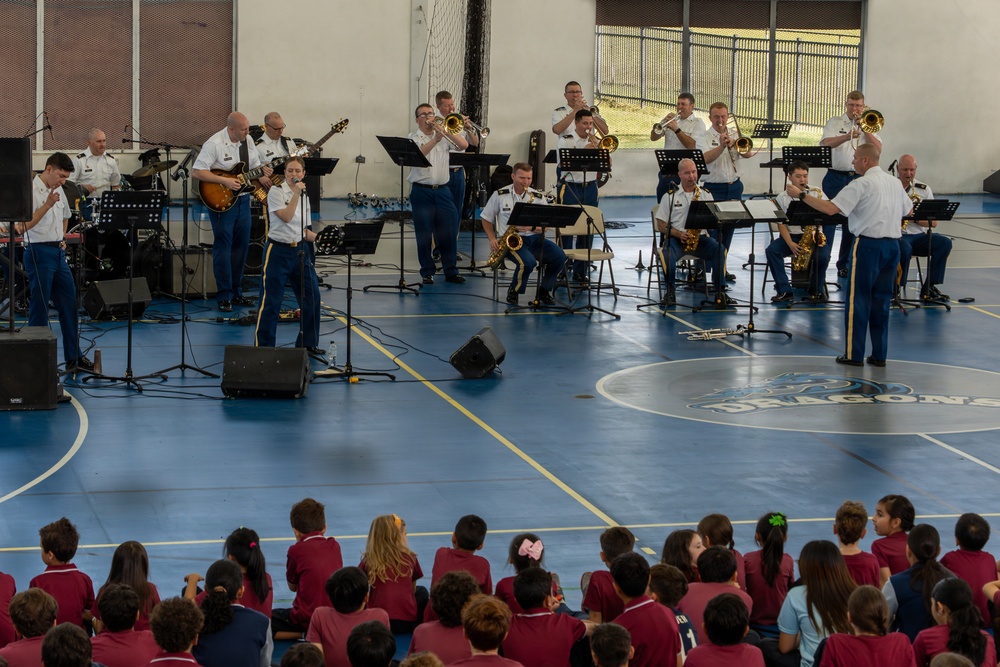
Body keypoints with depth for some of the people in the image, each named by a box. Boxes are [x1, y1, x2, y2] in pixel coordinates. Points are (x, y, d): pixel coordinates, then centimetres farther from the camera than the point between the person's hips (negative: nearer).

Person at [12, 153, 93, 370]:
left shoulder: (58, 191, 13)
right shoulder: (31, 190, -13)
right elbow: (22, 226, -21)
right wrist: (47, 205, -25)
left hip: (58, 253, 9)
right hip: (39, 254, -9)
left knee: (69, 304, 10)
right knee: (39, 308, -3)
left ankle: (74, 357, 18)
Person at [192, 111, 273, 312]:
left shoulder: (247, 141, 6)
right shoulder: (214, 144, -16)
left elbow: (256, 166, 18)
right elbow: (197, 171, -19)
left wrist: (262, 176, -5)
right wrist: (225, 181, -23)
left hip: (242, 199, 7)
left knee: (241, 246, 11)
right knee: (223, 247, -5)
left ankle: (237, 292, 21)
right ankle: (224, 297, -1)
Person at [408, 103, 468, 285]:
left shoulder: (444, 137, 10)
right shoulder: (413, 138, 2)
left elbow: (463, 145, -3)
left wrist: (445, 131, -11)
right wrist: (435, 140, -26)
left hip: (442, 190, 2)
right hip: (422, 191, -2)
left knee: (448, 232, 1)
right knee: (424, 234, 0)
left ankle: (451, 271, 9)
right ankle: (427, 273, 8)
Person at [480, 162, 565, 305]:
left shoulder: (538, 197, 7)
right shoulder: (500, 195, 2)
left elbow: (544, 227, 6)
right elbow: (486, 219, 10)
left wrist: (532, 227, -16)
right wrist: (492, 239, -6)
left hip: (533, 238, 4)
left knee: (559, 256, -21)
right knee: (528, 261, -35)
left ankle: (544, 290, 3)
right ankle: (514, 291, -4)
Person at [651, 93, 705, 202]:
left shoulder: (697, 123, 1)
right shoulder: (673, 120, 15)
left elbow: (692, 145, -14)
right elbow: (653, 137, 7)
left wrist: (677, 129, -19)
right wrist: (663, 122, -9)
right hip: (665, 172, 5)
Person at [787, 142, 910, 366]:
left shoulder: (862, 184, -13)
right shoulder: (895, 183, 10)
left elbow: (831, 208, -21)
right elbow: (909, 210, 24)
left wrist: (801, 195, -14)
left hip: (868, 245, -7)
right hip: (892, 244, 7)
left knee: (858, 300, 1)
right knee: (881, 300, 11)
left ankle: (854, 354, 3)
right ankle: (879, 354, 11)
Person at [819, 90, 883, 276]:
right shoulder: (834, 123, 2)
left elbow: (878, 149, -1)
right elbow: (826, 143, -15)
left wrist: (864, 128, -8)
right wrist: (847, 136, -30)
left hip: (858, 178, 3)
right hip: (836, 177, -3)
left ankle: (844, 264, 16)